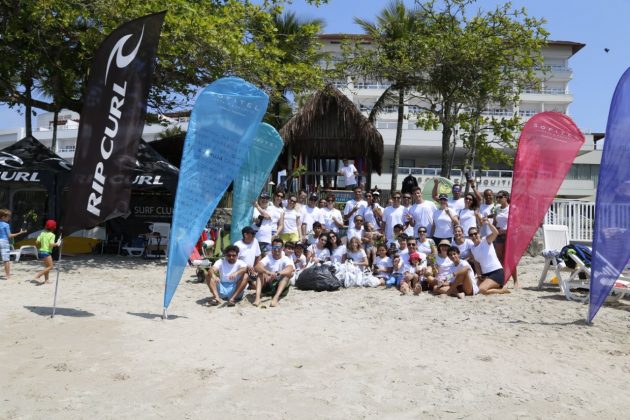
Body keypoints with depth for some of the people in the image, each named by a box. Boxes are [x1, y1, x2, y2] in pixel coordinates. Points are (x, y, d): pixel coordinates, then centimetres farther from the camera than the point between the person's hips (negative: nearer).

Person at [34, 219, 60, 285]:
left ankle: (46, 280, 20)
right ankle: (37, 275, -11)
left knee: (47, 266, 20)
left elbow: (37, 242, 2)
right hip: (46, 252, -8)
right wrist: (57, 244, -4)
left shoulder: (42, 233, 7)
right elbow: (51, 244, -21)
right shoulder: (52, 235, -10)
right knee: (50, 267, 0)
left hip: (40, 252, 8)